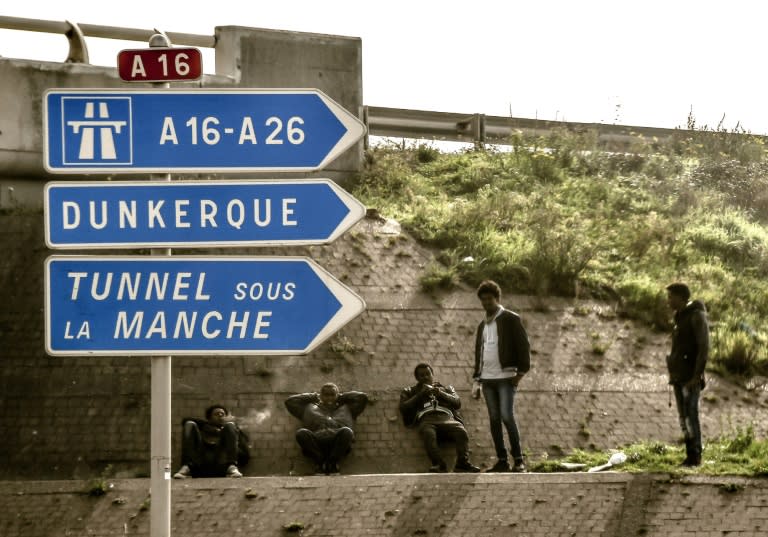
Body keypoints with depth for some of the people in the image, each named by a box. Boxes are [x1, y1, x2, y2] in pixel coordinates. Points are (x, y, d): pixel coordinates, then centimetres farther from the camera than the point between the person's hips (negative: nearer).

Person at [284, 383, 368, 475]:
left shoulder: (346, 409, 37)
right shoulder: (309, 408, 37)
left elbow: (362, 397, 33)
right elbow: (289, 401, 35)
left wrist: (341, 397, 38)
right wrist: (313, 397, 37)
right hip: (315, 445, 0)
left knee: (346, 431, -34)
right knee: (301, 433, -32)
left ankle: (333, 462, -29)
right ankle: (321, 462, -28)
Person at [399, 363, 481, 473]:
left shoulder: (446, 388, 35)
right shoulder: (410, 392, 32)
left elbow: (457, 403, 18)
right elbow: (404, 408, 15)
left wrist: (440, 393, 3)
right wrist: (421, 394, 6)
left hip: (447, 418, 2)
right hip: (426, 420, -2)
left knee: (461, 431, -34)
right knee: (428, 434, -40)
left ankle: (462, 463, -49)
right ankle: (439, 464, -53)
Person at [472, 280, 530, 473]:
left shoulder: (511, 319, 1)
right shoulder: (483, 325, 19)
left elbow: (523, 346, -4)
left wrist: (521, 371, -12)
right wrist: (477, 380, 17)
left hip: (505, 377, -6)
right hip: (487, 379, 6)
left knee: (507, 416, -15)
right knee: (494, 420, 3)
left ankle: (518, 459, -9)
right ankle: (502, 460, 5)